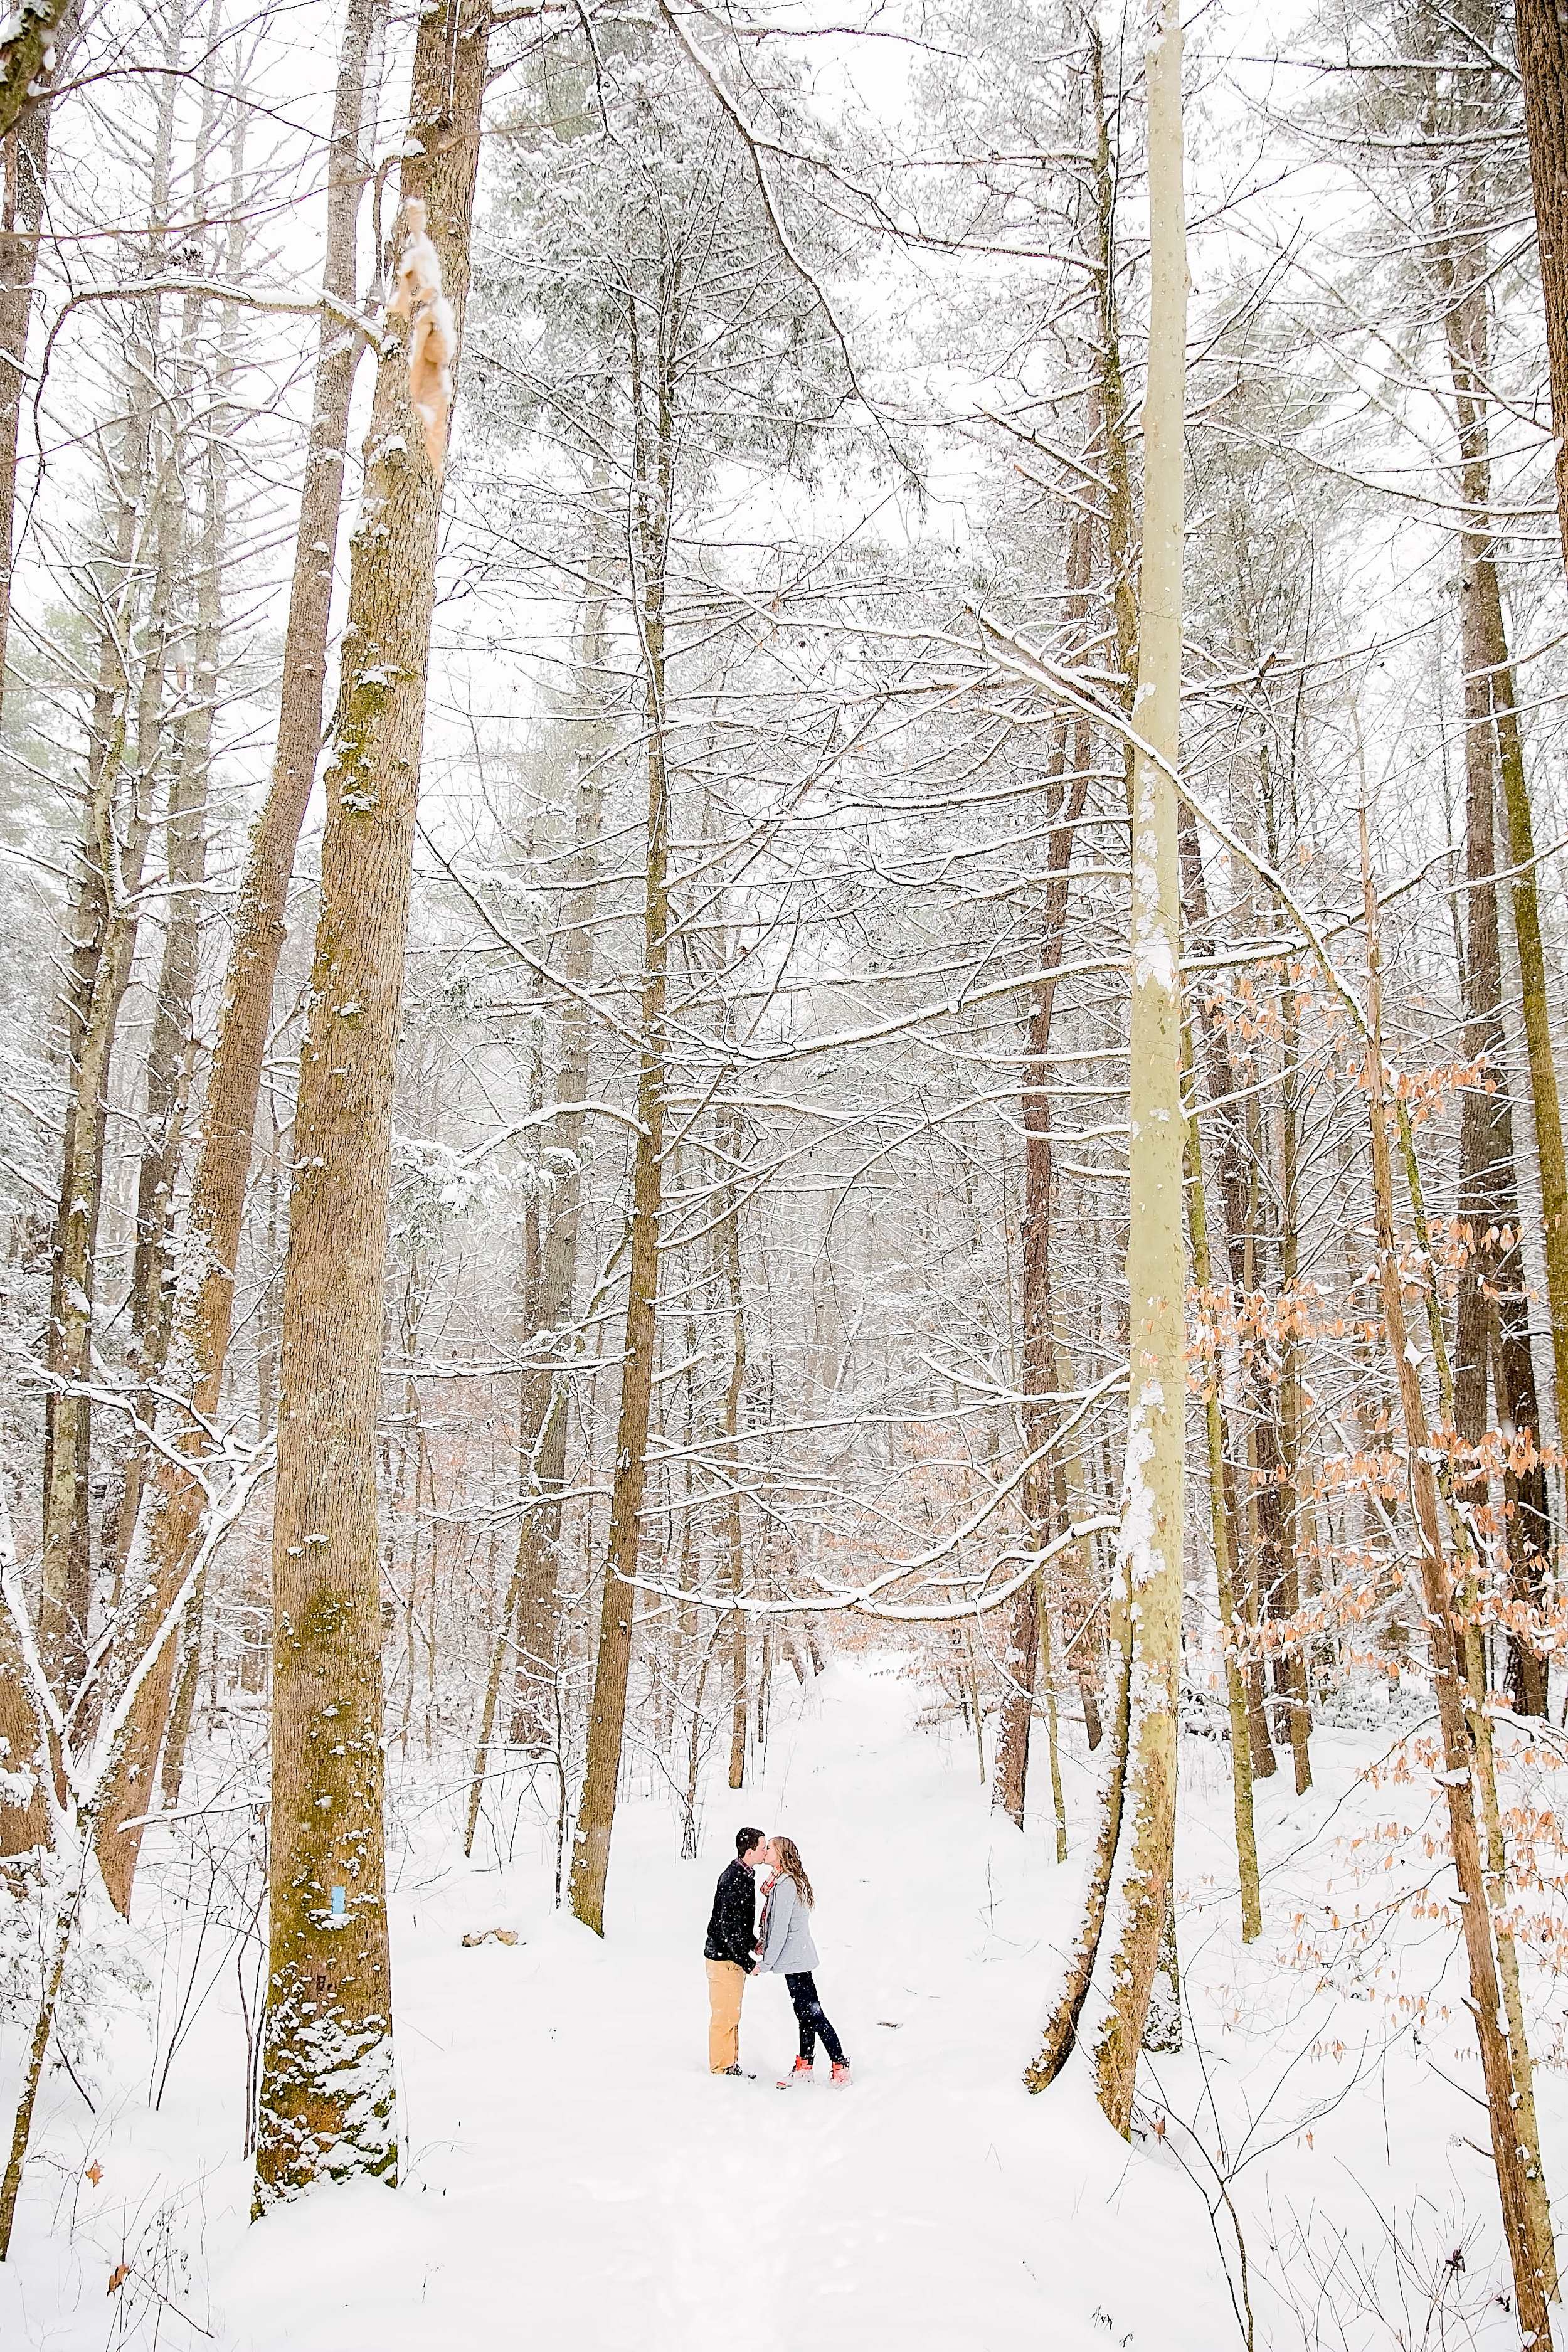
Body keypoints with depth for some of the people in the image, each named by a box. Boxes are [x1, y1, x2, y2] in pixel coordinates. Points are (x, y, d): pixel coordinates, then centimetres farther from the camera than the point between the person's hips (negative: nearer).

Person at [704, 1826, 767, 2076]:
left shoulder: (738, 1874, 8)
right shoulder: (735, 1882, -25)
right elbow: (730, 1928, -27)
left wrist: (754, 1942, 16)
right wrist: (748, 1963, -21)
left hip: (731, 1956, 10)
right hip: (725, 1959, -10)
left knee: (732, 2015, 19)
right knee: (725, 2016, 1)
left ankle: (731, 2066, 30)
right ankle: (721, 2070, 12)